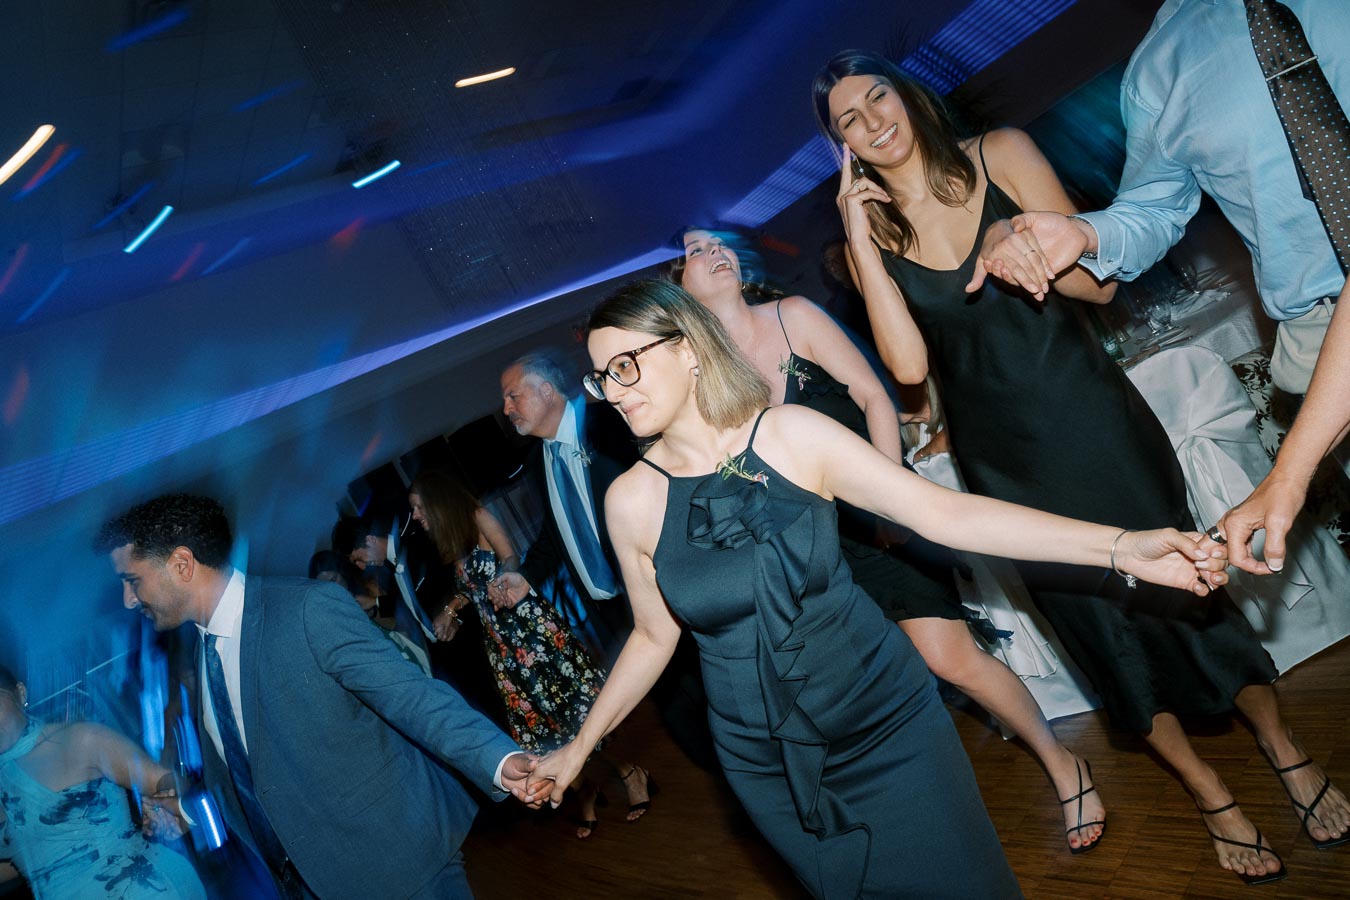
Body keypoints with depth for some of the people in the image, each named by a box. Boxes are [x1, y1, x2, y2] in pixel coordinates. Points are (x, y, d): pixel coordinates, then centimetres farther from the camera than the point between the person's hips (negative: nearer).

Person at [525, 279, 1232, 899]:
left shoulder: (793, 434, -12)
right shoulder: (632, 500, -7)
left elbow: (943, 513, -14)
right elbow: (655, 634, 6)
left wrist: (1121, 547, -19)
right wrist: (579, 747, 9)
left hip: (884, 718, -1)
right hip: (768, 764, 1)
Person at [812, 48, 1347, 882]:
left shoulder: (1001, 155, -4)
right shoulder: (871, 234, -1)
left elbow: (1098, 282, -5)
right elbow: (908, 365, -15)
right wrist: (862, 244, -18)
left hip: (1090, 419, -1)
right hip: (1005, 459, 1)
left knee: (1180, 582, 8)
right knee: (1098, 616, 10)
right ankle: (1211, 794, 29)